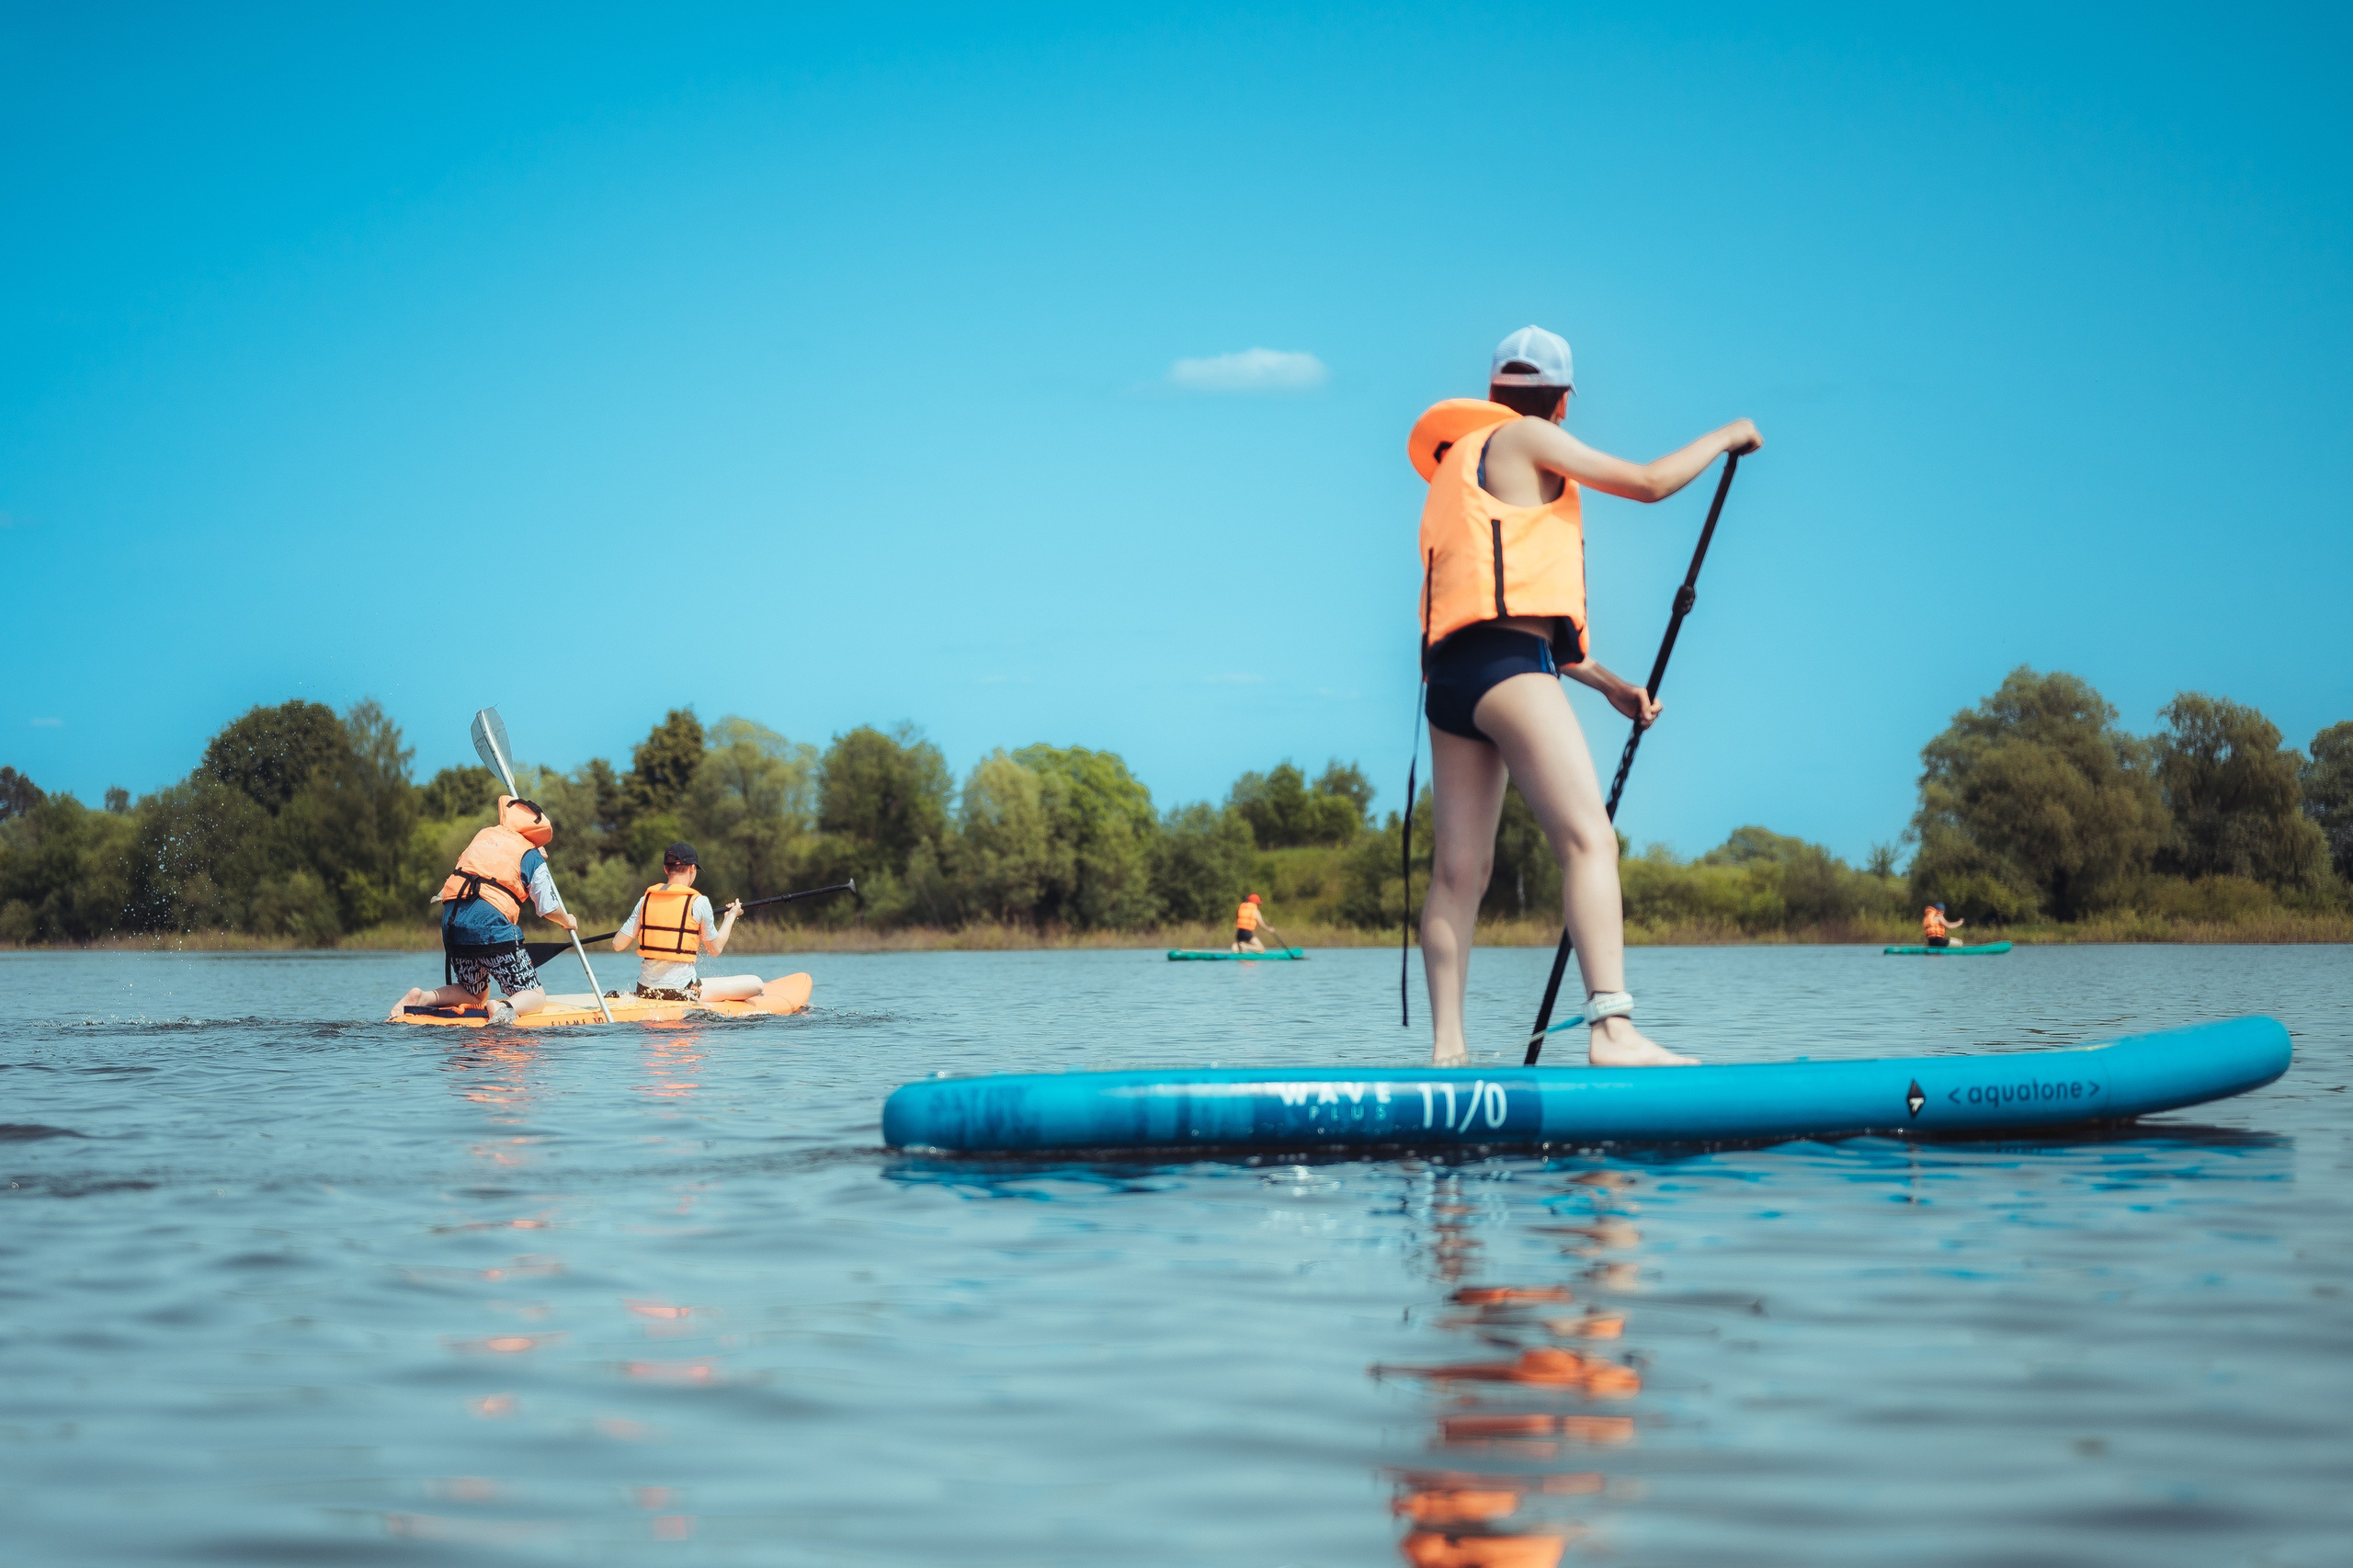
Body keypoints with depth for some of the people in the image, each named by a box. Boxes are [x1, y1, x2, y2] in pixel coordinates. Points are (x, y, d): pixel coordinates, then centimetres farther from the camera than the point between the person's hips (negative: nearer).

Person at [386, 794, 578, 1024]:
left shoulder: (484, 834, 19)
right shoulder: (532, 858, 6)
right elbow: (549, 909, 9)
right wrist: (568, 921, 29)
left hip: (452, 922, 5)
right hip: (492, 926, -5)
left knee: (475, 995, 24)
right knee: (535, 996, 4)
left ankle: (423, 998, -2)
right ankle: (506, 1008, -31)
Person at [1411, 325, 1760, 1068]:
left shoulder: (1459, 465, 30)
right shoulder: (1525, 439, 4)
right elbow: (1648, 482, 1)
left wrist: (1608, 683, 29)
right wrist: (1725, 437, 18)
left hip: (1452, 673, 10)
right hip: (1506, 668, -10)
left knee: (1460, 867, 3)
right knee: (1589, 839, -17)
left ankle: (1446, 1048, -2)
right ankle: (1611, 1029, -29)